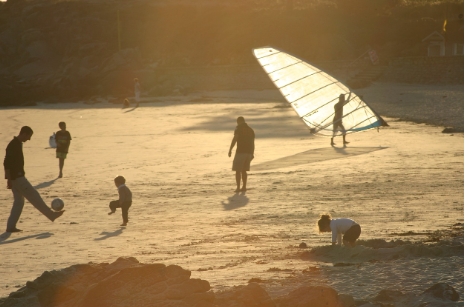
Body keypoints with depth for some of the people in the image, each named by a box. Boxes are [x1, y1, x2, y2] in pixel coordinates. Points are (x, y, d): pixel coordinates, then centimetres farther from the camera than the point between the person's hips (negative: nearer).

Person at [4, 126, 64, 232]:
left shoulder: (17, 144, 14)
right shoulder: (14, 146, -17)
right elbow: (7, 163, -22)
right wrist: (9, 180, -23)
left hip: (17, 177, 10)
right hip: (17, 177, -10)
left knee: (19, 201, 9)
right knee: (34, 197, -2)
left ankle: (11, 226, 7)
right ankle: (51, 215, 5)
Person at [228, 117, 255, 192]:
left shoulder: (239, 129, -5)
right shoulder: (251, 130, 14)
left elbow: (234, 139, -16)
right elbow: (253, 143, 13)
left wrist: (230, 150, -16)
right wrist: (252, 154, 18)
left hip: (240, 151, -6)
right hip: (248, 152, 6)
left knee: (238, 170, -1)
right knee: (243, 170, 15)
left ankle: (238, 187, -8)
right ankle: (244, 187, 10)